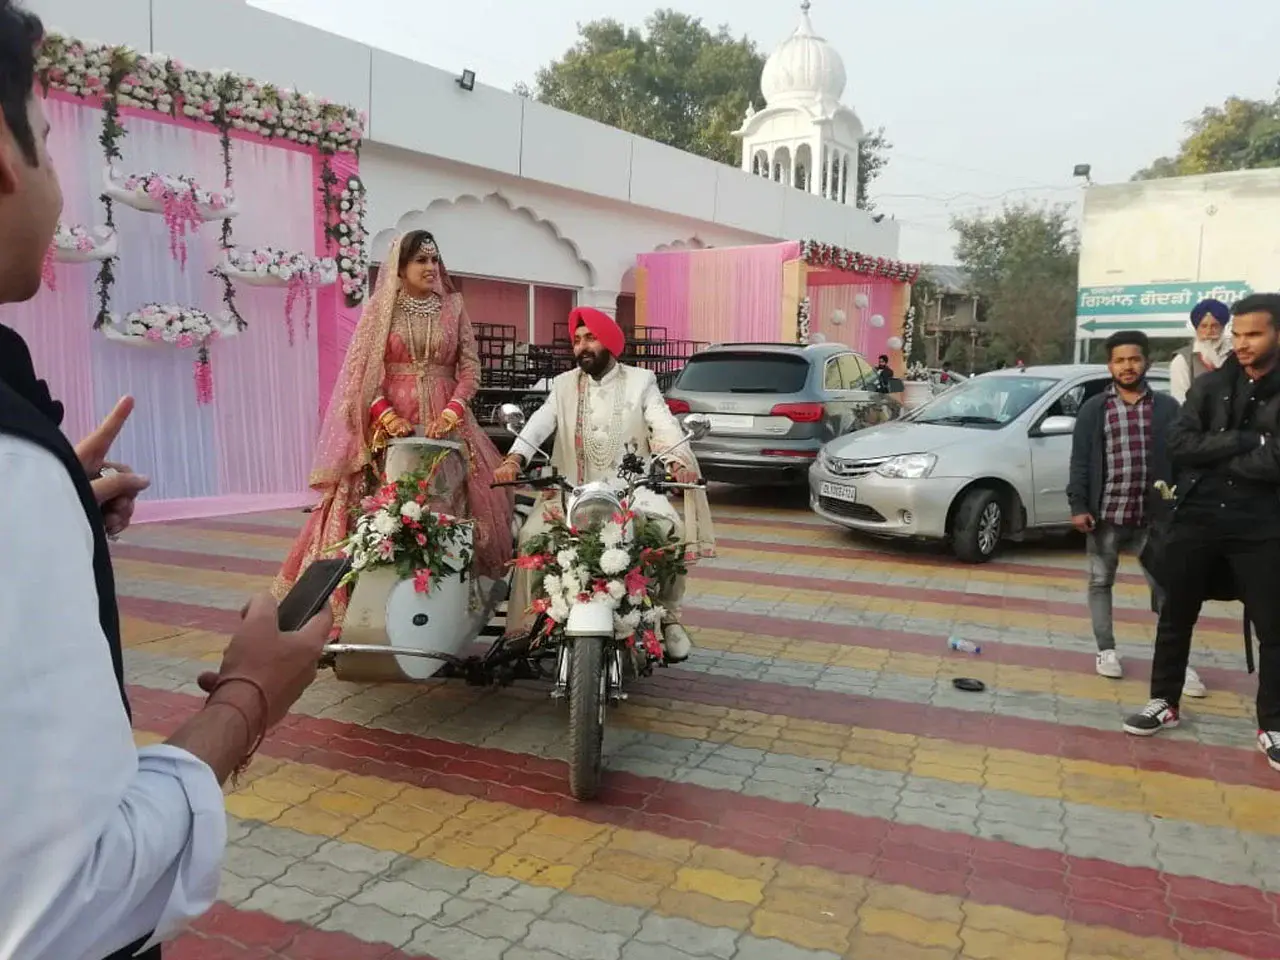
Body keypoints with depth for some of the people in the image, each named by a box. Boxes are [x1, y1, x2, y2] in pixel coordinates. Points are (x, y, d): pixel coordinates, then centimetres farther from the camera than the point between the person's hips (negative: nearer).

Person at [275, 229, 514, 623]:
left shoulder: (454, 307, 9)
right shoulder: (380, 308, 6)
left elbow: (470, 366, 5)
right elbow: (361, 371, 1)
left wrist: (452, 411, -11)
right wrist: (385, 414, -14)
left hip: (446, 423, 1)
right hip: (391, 423, -1)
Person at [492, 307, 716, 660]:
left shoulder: (641, 382, 8)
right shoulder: (563, 385, 12)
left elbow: (664, 424, -7)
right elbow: (539, 424, -4)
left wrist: (677, 461, -29)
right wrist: (514, 459, -25)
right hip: (574, 490, 2)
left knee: (673, 531, -25)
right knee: (532, 534, -19)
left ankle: (669, 617, -5)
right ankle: (530, 621, -4)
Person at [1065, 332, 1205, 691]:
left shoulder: (1167, 408, 4)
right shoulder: (1093, 409, 2)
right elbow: (1080, 461, -1)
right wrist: (1078, 506, -9)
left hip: (1153, 517, 0)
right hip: (1105, 514, 0)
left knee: (1166, 586, 2)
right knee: (1101, 582, 10)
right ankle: (1106, 650, 23)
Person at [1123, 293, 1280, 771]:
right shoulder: (1209, 385, 5)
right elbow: (1180, 443, -8)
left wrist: (1215, 457, -10)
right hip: (1196, 519, 2)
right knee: (1175, 617, 10)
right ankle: (1165, 702, 26)